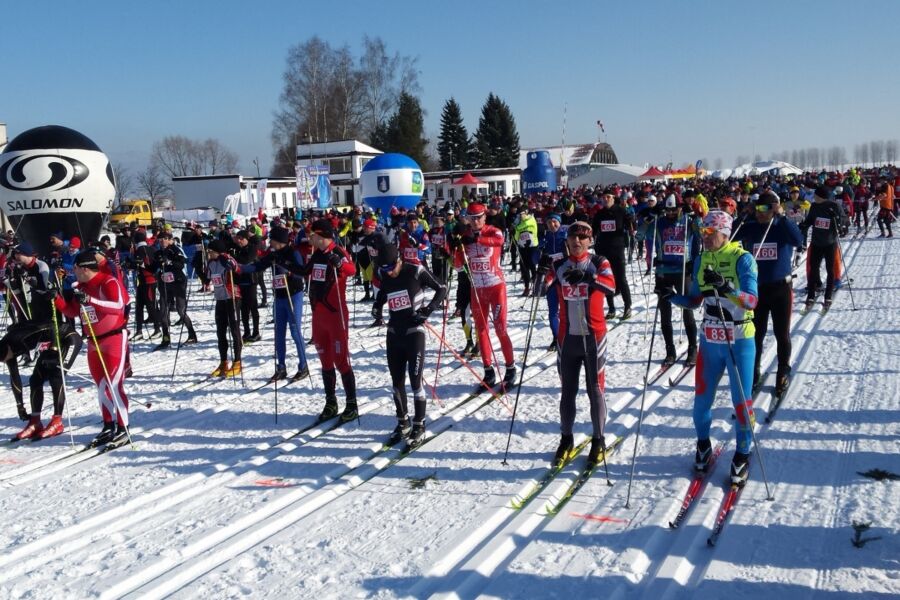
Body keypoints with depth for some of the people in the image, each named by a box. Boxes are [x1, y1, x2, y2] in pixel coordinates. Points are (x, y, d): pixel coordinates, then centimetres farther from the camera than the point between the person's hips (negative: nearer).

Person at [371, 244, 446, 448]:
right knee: (396, 381, 10)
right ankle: (402, 422, 25)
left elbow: (441, 289, -4)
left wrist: (427, 310, -15)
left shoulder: (415, 271, -11)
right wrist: (376, 308, 0)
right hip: (394, 333, 5)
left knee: (415, 380, -5)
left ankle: (419, 426, 7)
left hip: (414, 332, -5)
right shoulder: (385, 278, 4)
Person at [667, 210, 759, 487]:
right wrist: (673, 298, -7)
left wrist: (726, 288, -35)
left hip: (739, 341, -4)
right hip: (710, 340, 5)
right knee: (702, 398, 10)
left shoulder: (742, 259, -11)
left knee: (741, 401, 2)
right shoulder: (701, 261, 5)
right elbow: (695, 300, 12)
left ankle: (743, 453, 20)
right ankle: (703, 444, 34)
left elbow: (752, 301, -19)